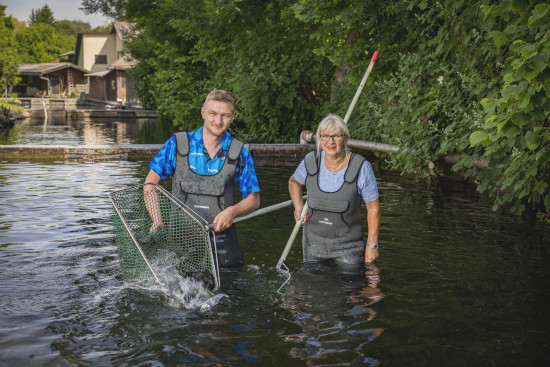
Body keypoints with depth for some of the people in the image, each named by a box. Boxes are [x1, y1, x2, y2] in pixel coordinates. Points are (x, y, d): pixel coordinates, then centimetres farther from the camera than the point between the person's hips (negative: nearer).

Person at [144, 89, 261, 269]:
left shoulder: (239, 153, 2)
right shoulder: (177, 144, 0)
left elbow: (253, 200, 6)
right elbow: (150, 182, 5)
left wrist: (232, 211, -15)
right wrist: (157, 220, -9)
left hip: (220, 236, 1)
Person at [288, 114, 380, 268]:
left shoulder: (361, 168, -16)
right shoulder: (310, 162, -7)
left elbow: (373, 209, -9)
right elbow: (294, 182, 16)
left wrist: (372, 245, -8)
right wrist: (298, 207, 0)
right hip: (314, 242, 3)